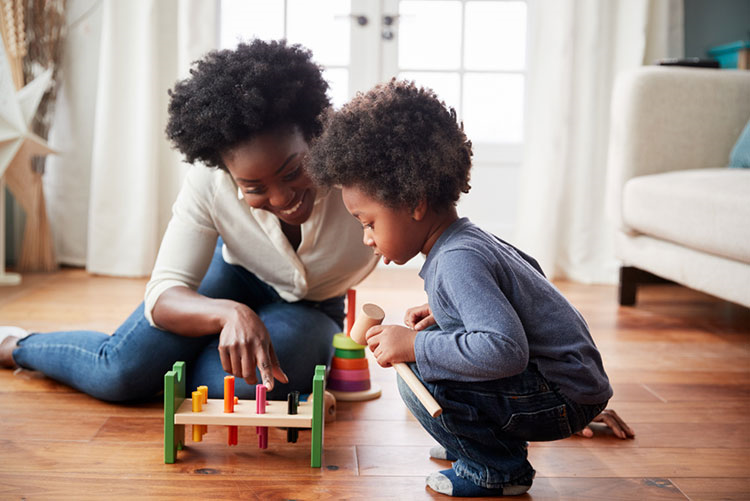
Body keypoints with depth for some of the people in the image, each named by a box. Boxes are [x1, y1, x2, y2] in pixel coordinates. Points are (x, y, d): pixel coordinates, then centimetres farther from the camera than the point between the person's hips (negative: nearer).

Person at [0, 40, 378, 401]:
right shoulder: (208, 184, -26)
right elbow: (164, 292, -27)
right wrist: (231, 313, -49)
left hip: (314, 309, 0)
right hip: (234, 279, 0)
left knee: (249, 377, -33)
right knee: (122, 369, -20)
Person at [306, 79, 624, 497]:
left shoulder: (459, 261, -25)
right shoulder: (469, 238, 5)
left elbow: (506, 350, -35)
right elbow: (530, 271, 22)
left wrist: (414, 346, -27)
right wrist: (441, 316, 12)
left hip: (567, 396, -10)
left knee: (421, 378, -24)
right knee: (427, 342, 16)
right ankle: (479, 440, 23)